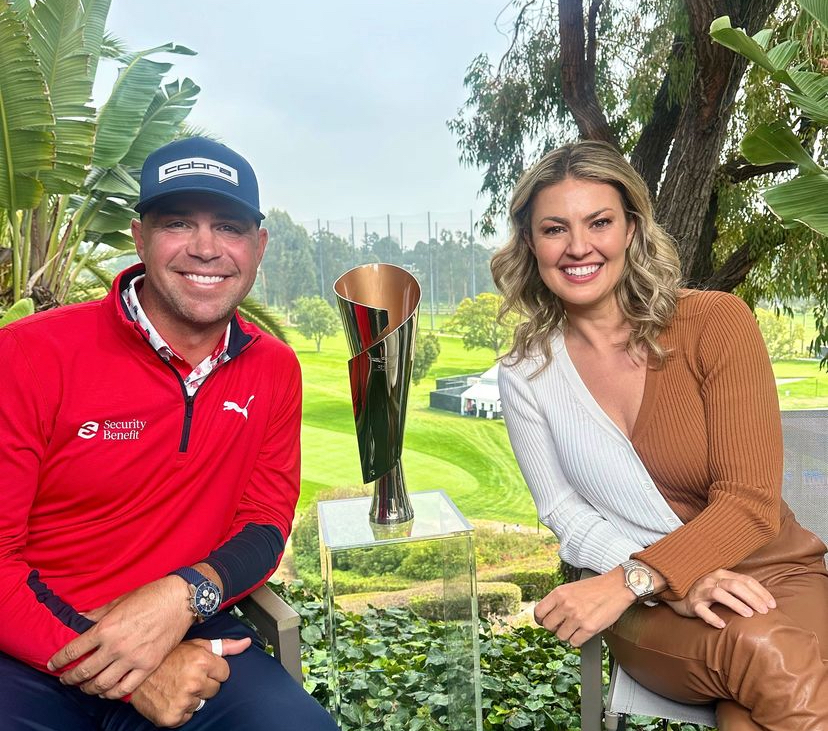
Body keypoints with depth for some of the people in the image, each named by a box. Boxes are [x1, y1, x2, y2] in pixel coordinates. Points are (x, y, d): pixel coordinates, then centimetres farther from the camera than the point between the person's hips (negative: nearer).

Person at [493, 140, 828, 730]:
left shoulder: (716, 321, -7)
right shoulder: (525, 375, 0)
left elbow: (750, 503, -11)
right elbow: (564, 513, -2)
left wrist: (627, 581, -23)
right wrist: (668, 587, -20)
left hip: (774, 575, -1)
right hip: (648, 612, 1)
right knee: (757, 649, -31)